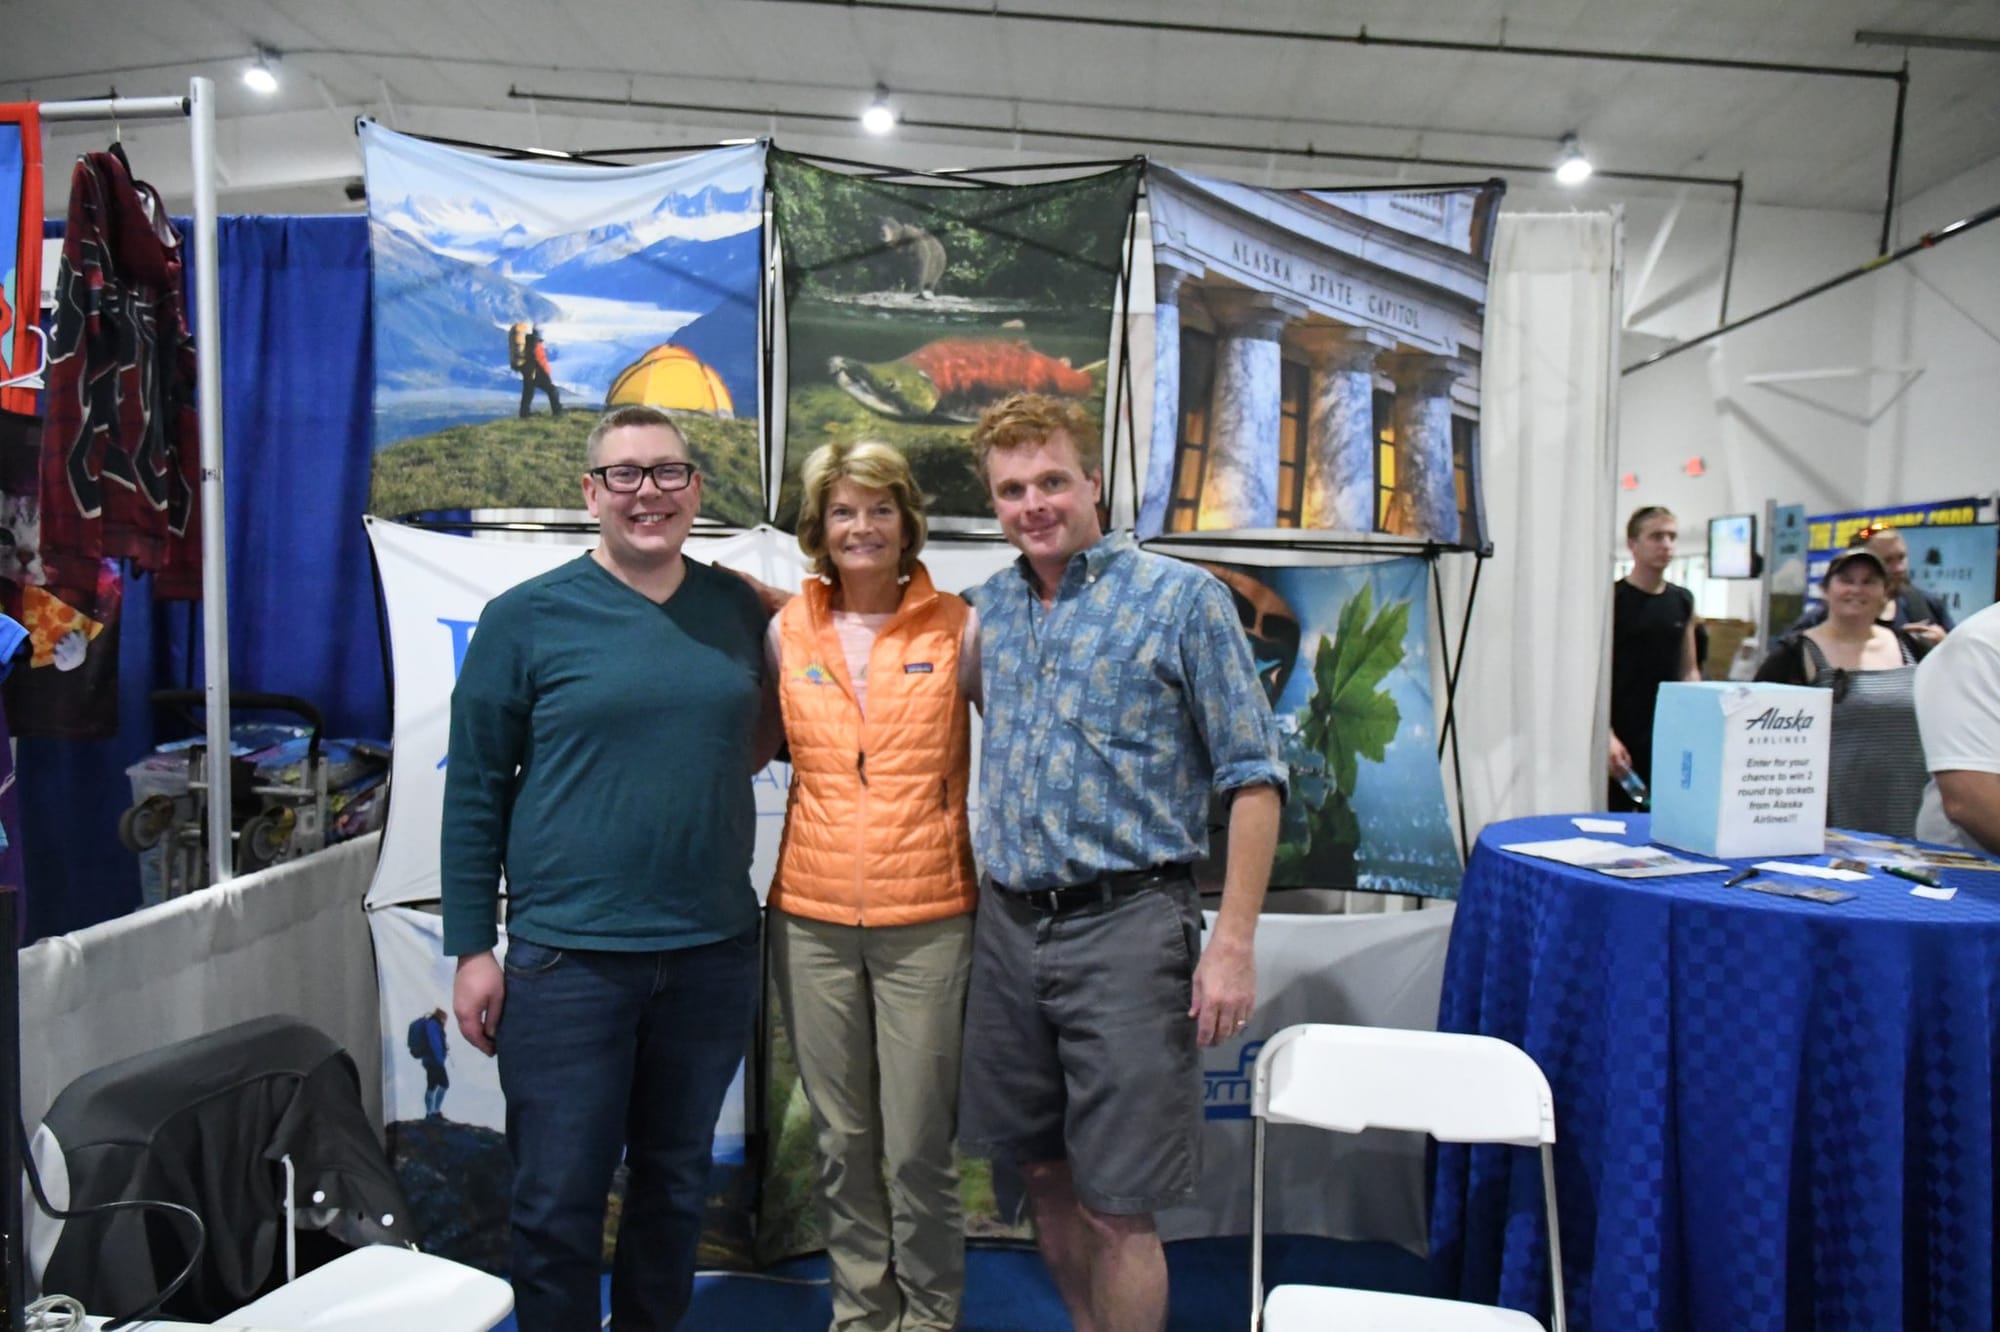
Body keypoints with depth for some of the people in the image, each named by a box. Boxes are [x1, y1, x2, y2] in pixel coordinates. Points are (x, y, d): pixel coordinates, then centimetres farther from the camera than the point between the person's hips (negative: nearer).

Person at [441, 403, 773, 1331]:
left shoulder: (740, 610, 4)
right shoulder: (527, 617, -5)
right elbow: (474, 790, -2)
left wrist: (762, 746, 0)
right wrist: (472, 948, -3)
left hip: (714, 951, 4)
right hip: (569, 957, -3)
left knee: (676, 1182, 18)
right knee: (558, 1199, 7)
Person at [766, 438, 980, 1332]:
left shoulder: (955, 629, -3)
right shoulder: (786, 632, 4)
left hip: (926, 921, -2)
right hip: (811, 919, 3)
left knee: (919, 1145, 3)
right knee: (842, 1140, 14)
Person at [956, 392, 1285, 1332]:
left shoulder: (1182, 598, -7)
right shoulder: (988, 606, 9)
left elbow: (1252, 776, -7)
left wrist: (1233, 942, -13)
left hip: (1124, 926, -5)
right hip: (1006, 924, 6)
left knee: (1116, 1207, 1)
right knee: (1043, 1173, 17)